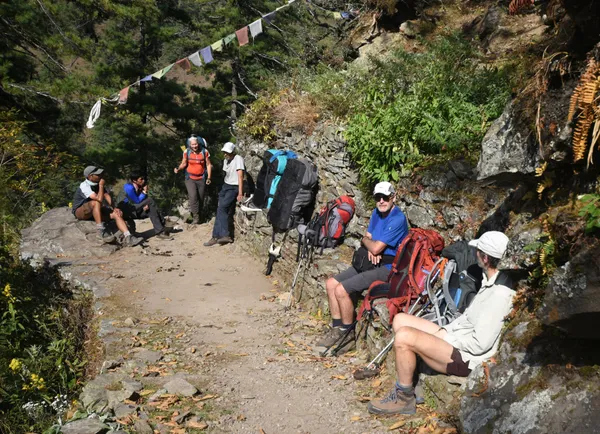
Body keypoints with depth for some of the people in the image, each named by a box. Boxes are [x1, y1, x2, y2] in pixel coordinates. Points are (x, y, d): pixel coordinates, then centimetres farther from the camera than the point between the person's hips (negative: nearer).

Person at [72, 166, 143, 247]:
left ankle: (127, 237, -24)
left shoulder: (98, 184, 2)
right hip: (80, 212, -7)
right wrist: (101, 186, -22)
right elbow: (99, 199, -32)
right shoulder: (84, 186, -22)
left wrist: (114, 208, -15)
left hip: (95, 211, 7)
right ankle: (101, 232, -36)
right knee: (96, 203, -37)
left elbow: (107, 196, -1)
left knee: (116, 214, -12)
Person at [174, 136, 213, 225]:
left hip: (201, 179, 1)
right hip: (190, 178, -1)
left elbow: (208, 165, -1)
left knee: (200, 198, 8)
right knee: (193, 196, -19)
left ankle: (198, 215, 25)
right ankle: (196, 217, -14)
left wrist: (209, 177, -6)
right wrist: (178, 168, -18)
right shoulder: (186, 152, -7)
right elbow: (184, 164, 3)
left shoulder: (204, 152, -7)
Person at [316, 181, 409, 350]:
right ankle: (337, 329, 8)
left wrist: (366, 240, 0)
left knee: (341, 290, -21)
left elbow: (376, 247, -23)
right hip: (373, 262, 10)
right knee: (330, 284, 1)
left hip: (387, 268, -10)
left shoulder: (398, 219, -20)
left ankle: (348, 334, -3)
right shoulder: (376, 213, 10)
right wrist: (371, 249, -8)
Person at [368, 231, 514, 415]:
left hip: (467, 358, -10)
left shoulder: (500, 294, -25)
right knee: (400, 320, 6)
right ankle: (404, 387, 8)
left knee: (404, 337, -25)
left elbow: (480, 344, -26)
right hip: (454, 337, 10)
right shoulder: (491, 281, 5)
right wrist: (444, 331, 4)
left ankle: (404, 399, -4)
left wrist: (445, 337, -13)